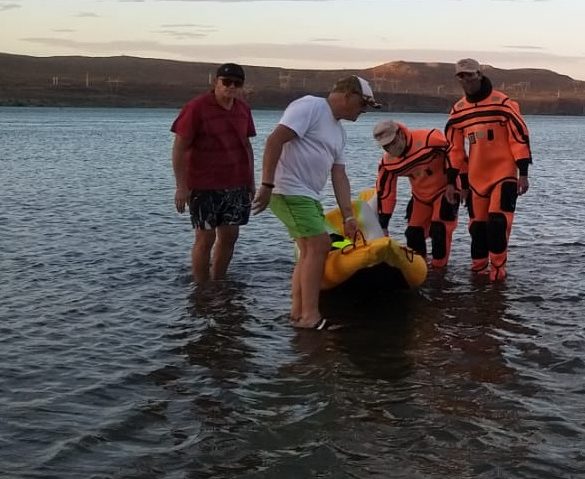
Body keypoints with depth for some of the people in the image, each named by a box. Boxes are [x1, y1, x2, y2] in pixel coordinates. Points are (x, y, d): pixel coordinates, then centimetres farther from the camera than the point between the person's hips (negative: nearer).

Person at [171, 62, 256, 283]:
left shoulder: (243, 109, 10)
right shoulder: (196, 108, -10)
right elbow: (179, 147, -11)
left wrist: (251, 180, 17)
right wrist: (181, 186, -16)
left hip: (237, 185, 6)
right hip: (204, 187, -6)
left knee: (229, 235, 8)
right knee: (205, 238, -3)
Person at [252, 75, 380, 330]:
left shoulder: (338, 130, 18)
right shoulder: (310, 106, -11)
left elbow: (339, 176, 15)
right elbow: (275, 140, -20)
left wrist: (348, 216, 8)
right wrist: (266, 184, -24)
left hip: (307, 196, 10)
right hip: (289, 192, -10)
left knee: (309, 251, 12)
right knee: (319, 245, -13)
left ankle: (298, 312, 19)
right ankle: (310, 316, -10)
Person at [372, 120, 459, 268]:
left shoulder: (429, 139, -33)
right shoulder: (388, 162, -13)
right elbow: (385, 192, -5)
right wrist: (383, 225, -7)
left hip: (445, 189, -5)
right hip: (421, 195, 6)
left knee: (440, 229, -16)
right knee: (413, 232, 4)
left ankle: (438, 267, 0)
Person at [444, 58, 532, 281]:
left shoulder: (503, 103, -9)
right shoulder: (458, 110, 6)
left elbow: (520, 137, -9)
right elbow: (454, 149, 12)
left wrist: (523, 173, -12)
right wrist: (452, 181, 11)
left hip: (504, 173, -5)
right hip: (476, 177, 5)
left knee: (498, 220, -12)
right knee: (477, 223, 9)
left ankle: (497, 267, 0)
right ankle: (479, 266, 23)